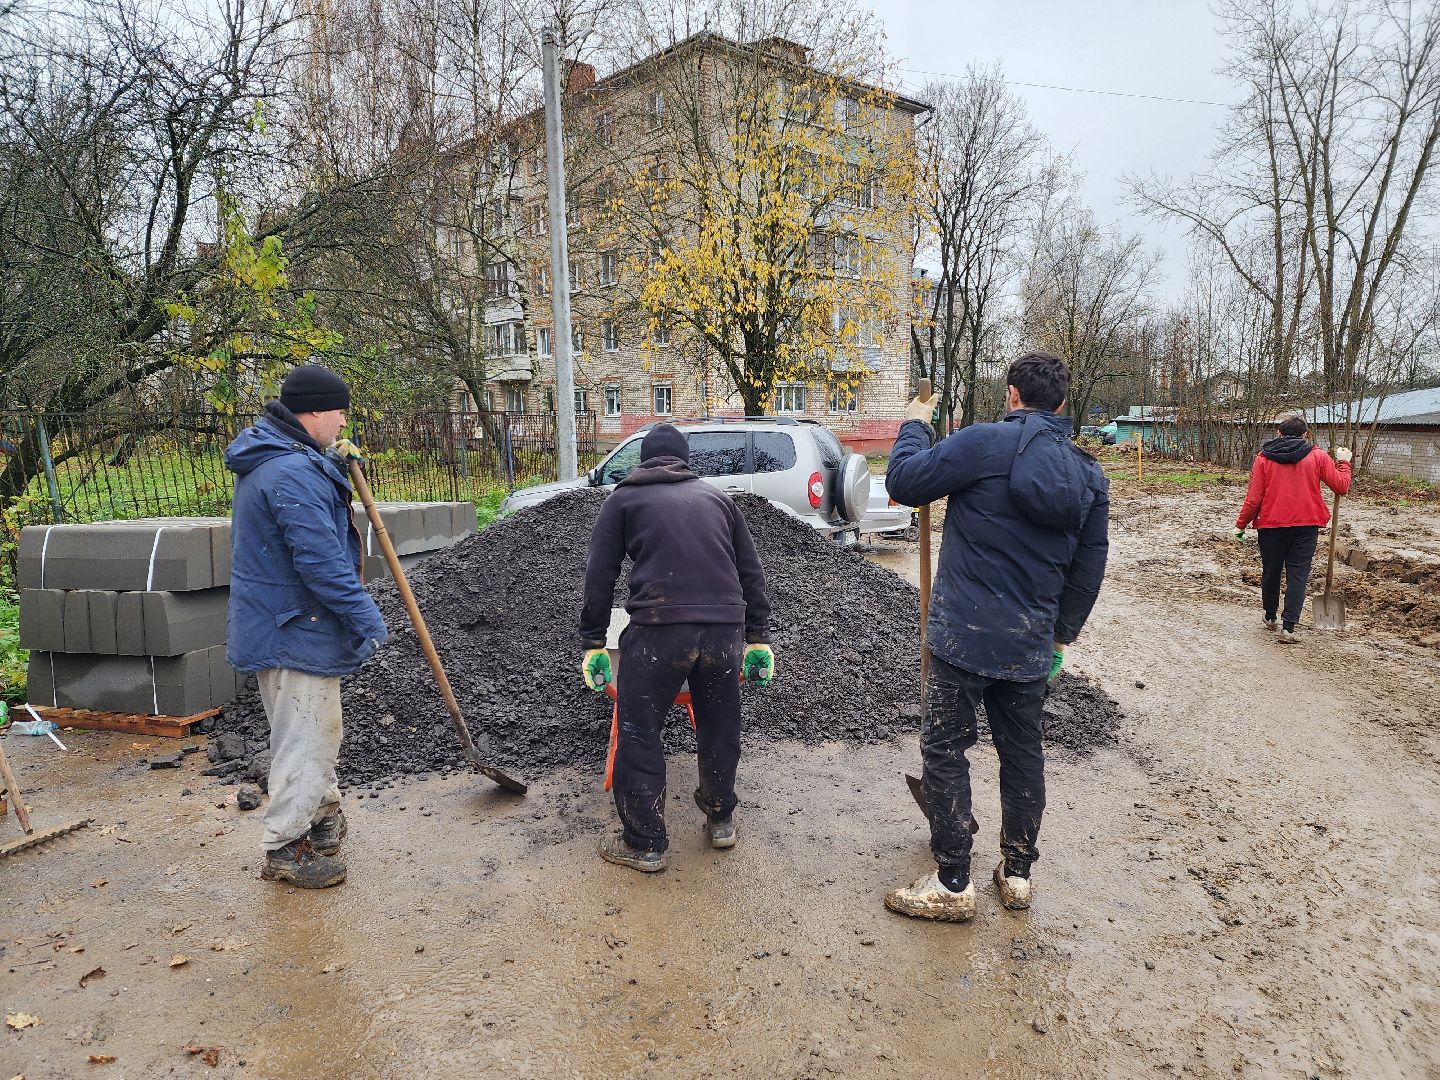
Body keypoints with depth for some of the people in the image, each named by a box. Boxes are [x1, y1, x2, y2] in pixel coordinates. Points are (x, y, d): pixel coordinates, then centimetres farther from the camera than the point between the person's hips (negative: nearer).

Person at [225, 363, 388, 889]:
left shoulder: (267, 461, 12)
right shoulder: (295, 473, -24)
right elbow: (321, 560, -29)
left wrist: (334, 465, 21)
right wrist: (366, 617, -23)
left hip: (278, 623, 11)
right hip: (295, 630, -11)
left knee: (321, 728, 22)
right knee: (304, 738, 0)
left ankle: (324, 815, 37)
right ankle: (284, 848, 12)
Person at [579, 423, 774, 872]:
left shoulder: (625, 498, 16)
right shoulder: (716, 498, 24)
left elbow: (599, 576, 8)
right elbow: (751, 571, 20)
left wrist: (593, 643, 12)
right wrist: (758, 638, 23)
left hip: (658, 628, -3)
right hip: (726, 627, 4)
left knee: (639, 734, 9)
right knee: (720, 727, 20)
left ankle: (645, 844, 16)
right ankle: (720, 819, 36)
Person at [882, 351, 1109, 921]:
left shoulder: (985, 442, -13)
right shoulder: (1088, 473, 8)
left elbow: (904, 481, -10)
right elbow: (1090, 565, 13)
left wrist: (915, 427, 8)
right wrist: (1063, 633, 24)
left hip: (965, 634, -6)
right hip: (1031, 643, 6)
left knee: (945, 750, 4)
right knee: (1023, 752, 18)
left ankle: (952, 884, 10)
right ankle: (1017, 873, 31)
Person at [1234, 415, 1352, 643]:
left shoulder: (1264, 458, -2)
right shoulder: (1318, 456, 0)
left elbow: (1254, 498, -5)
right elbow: (1341, 486, 5)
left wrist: (1241, 524, 5)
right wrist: (1343, 462, 22)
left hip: (1271, 524, 1)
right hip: (1306, 524, 0)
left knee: (1271, 572, 16)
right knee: (1298, 575, -1)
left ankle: (1270, 618, 32)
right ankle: (1288, 627, -10)